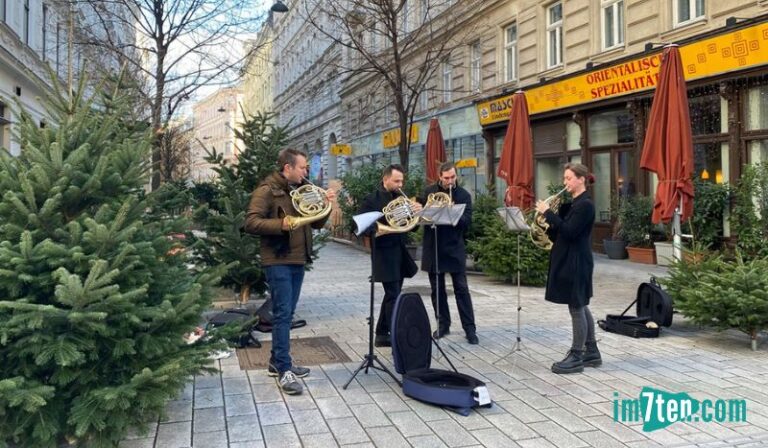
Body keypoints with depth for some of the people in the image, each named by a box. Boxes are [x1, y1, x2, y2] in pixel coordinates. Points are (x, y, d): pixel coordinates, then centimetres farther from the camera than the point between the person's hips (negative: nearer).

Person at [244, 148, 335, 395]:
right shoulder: (267, 190, -9)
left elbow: (317, 223, 15)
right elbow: (250, 222, -18)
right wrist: (281, 224, -28)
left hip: (298, 260, 8)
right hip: (278, 261, -8)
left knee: (287, 314, 13)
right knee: (282, 314, -7)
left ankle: (277, 362, 24)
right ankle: (284, 370, -2)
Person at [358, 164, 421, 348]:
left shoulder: (401, 198, 13)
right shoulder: (371, 200, -6)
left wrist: (417, 211, -11)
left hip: (400, 252, 7)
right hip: (384, 253, -7)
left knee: (392, 295, 13)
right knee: (394, 297, -9)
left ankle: (382, 334, 23)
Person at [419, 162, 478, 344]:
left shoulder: (463, 195, -1)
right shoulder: (429, 191, 5)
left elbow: (467, 221, -8)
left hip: (454, 247, -2)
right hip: (433, 247, 3)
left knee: (461, 288, -2)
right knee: (437, 288, 9)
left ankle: (469, 328, 2)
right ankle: (443, 324, 22)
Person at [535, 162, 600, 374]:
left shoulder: (585, 204, -14)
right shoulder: (572, 204, 14)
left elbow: (569, 232, -23)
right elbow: (559, 233, 13)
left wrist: (548, 213, -20)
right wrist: (546, 221, -3)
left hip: (576, 263, -10)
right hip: (568, 261, 10)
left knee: (576, 308, -3)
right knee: (581, 307, 14)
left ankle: (576, 357, 5)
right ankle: (591, 352, 24)